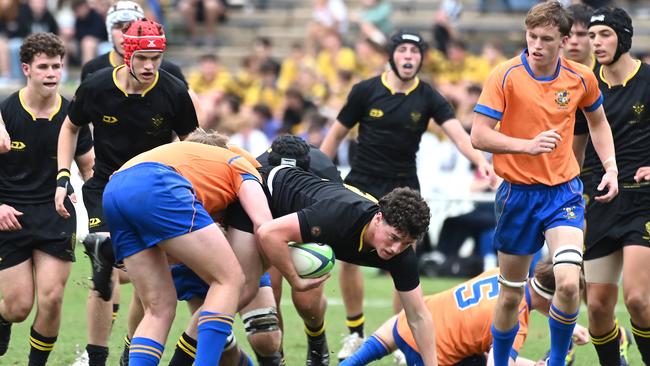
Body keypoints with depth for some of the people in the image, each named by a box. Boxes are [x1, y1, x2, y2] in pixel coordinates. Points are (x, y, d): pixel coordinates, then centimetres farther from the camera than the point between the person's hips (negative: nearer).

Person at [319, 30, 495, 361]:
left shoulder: (428, 98, -6)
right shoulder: (366, 91, -5)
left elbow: (456, 132, -19)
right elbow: (337, 134, 3)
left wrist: (479, 159, -37)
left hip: (403, 187, -1)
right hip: (361, 184, 1)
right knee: (348, 258, -1)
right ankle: (355, 334, 17)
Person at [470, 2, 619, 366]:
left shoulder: (581, 78, -3)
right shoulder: (506, 76, -11)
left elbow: (598, 121, 18)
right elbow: (479, 136, -15)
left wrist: (611, 168, 5)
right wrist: (529, 145, -28)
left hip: (564, 192, 1)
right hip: (518, 194, -1)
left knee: (568, 284, -18)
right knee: (511, 295, 8)